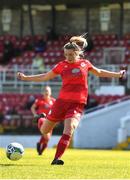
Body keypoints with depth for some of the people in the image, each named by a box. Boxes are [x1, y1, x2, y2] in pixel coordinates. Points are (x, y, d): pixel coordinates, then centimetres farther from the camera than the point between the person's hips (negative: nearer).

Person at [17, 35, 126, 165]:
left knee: (68, 131, -22)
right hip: (62, 101, 1)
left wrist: (117, 74, 24)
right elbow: (45, 77, 10)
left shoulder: (85, 63, 4)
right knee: (44, 131, 8)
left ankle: (57, 159, -19)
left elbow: (98, 72, 24)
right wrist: (25, 78, 5)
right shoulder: (62, 65, 2)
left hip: (77, 104, -1)